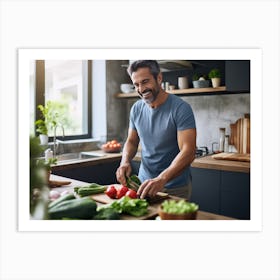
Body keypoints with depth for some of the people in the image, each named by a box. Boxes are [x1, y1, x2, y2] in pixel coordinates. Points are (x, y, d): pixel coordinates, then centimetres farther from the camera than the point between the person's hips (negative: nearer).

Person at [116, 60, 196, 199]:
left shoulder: (181, 108, -18)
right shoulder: (136, 109, -1)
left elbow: (188, 151, -25)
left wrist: (161, 179, -38)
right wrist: (125, 161, -12)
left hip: (175, 188, -5)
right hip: (144, 183, 5)